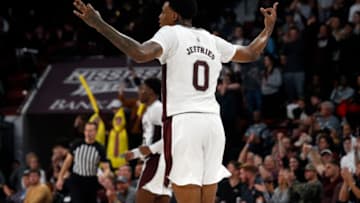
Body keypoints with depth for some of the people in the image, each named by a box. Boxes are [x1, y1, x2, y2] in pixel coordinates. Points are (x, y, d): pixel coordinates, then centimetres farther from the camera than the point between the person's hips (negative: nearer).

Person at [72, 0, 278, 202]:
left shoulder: (171, 34, -1)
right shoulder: (212, 41, 17)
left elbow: (141, 54, -20)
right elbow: (252, 53, 29)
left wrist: (99, 24, -18)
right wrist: (269, 27, 48)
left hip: (183, 122, -6)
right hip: (213, 123, 6)